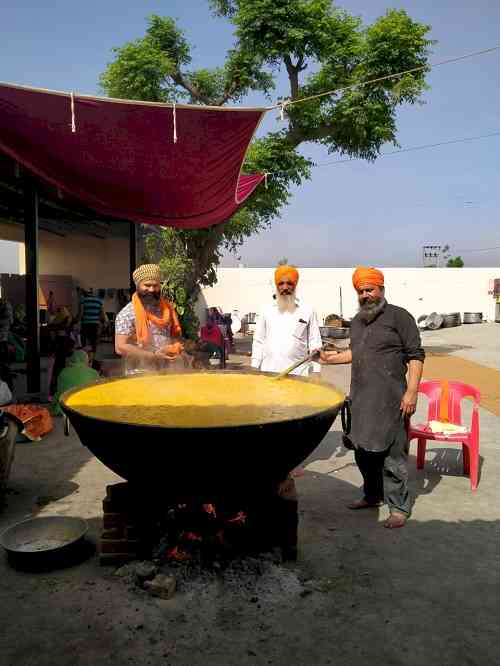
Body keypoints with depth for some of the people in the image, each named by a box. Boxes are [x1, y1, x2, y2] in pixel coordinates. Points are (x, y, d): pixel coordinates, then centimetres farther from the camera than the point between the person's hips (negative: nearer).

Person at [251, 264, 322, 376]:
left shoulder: (307, 311, 4)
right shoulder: (267, 311, 10)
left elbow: (315, 346, 4)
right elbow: (258, 341, 14)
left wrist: (315, 374, -2)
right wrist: (254, 369, 9)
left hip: (297, 375, -2)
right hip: (268, 372, 2)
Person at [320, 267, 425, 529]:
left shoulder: (399, 317, -6)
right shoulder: (357, 321, 15)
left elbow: (415, 356, -9)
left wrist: (411, 391, -16)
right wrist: (333, 357, 15)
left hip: (390, 399, -7)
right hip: (361, 399, 7)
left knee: (392, 453, -1)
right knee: (363, 450, 17)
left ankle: (399, 507, 13)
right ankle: (372, 495, 35)